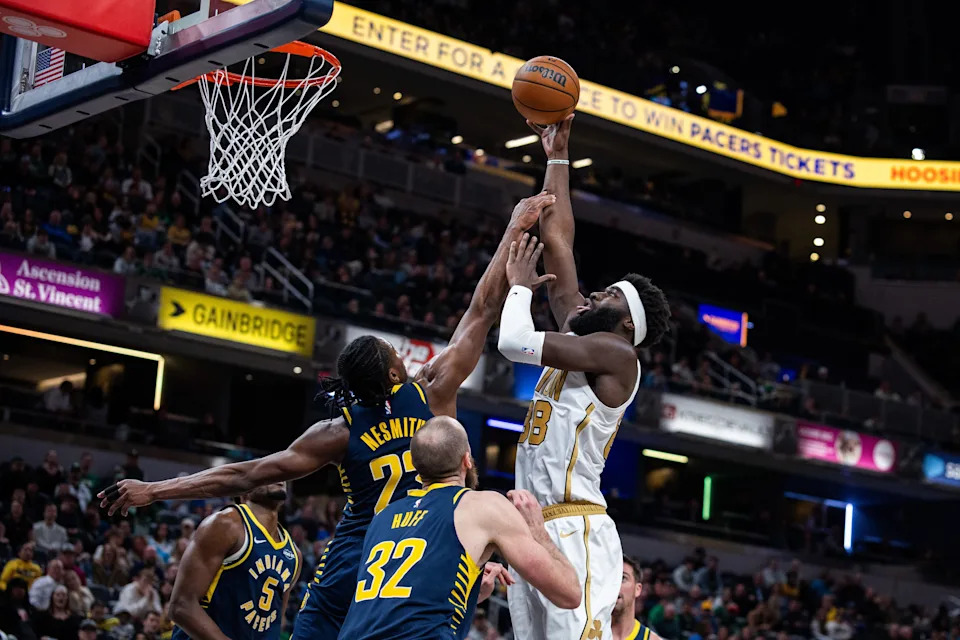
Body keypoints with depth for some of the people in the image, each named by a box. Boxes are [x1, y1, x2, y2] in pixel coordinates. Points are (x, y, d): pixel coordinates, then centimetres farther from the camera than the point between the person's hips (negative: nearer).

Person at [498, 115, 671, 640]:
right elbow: (557, 240, 22)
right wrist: (557, 157, 23)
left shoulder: (614, 353, -5)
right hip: (530, 530, 9)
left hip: (574, 533, -9)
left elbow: (515, 342, -16)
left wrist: (520, 286, 3)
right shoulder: (578, 339, 19)